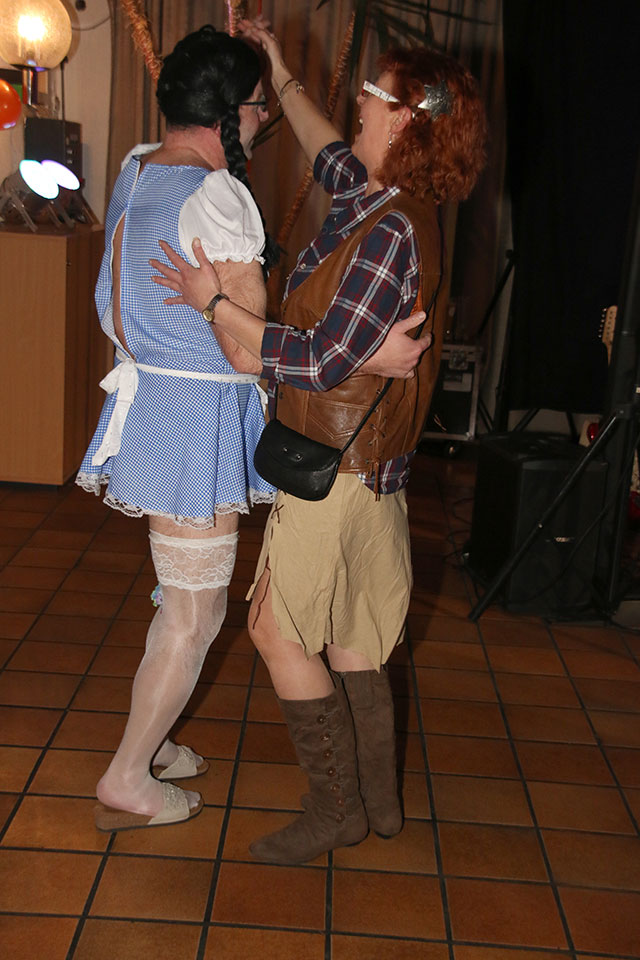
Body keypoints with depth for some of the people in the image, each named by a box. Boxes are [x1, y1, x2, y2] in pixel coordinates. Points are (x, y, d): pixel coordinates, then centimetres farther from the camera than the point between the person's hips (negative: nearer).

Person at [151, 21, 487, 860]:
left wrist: (217, 302, -19)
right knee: (345, 631, 16)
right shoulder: (384, 201, 7)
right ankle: (377, 798, 28)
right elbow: (332, 157, 30)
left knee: (278, 628, 0)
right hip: (358, 456, 10)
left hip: (339, 460, -10)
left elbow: (322, 359, -25)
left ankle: (337, 807, 13)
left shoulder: (390, 234, -22)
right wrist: (281, 76, 32)